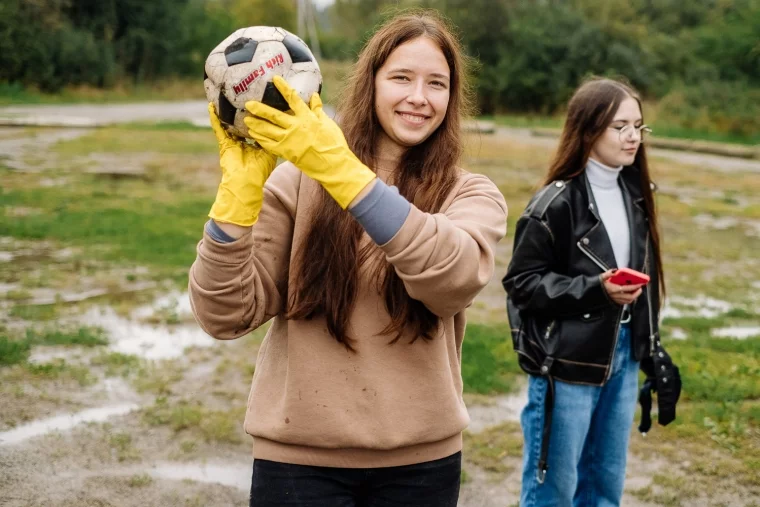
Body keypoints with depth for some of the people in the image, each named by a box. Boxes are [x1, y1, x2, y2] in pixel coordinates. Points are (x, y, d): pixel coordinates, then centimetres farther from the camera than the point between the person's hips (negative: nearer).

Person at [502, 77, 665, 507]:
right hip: (569, 361, -6)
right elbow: (521, 282, -14)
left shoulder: (634, 193, 6)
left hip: (623, 354, 7)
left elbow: (642, 273, 13)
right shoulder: (557, 203, -16)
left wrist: (651, 347, 13)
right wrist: (595, 290, -24)